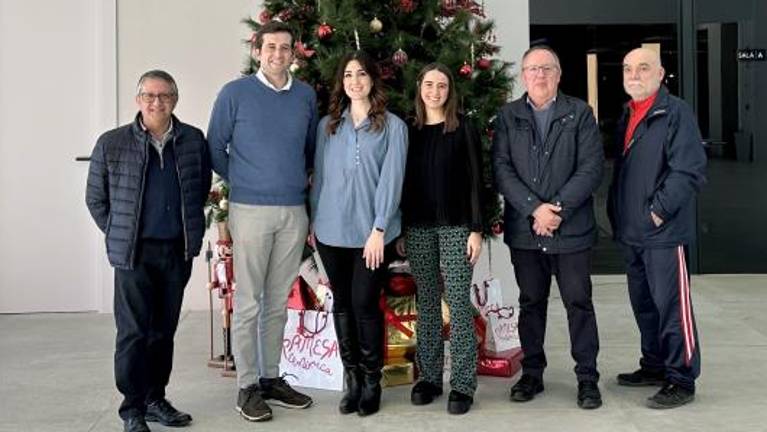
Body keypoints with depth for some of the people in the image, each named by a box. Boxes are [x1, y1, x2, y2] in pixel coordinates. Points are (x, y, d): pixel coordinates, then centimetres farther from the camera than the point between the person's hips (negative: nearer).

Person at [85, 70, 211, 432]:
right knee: (134, 332, -2)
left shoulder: (193, 140, 4)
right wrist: (118, 235, 2)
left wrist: (192, 228, 9)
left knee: (165, 330, 12)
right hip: (134, 253, -3)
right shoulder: (111, 144, -3)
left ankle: (156, 399, 24)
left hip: (178, 251, 3)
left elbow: (203, 187, 16)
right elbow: (95, 198, 6)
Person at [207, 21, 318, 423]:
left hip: (295, 211, 4)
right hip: (251, 209, -4)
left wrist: (297, 179, 11)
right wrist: (242, 181, 6)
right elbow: (215, 148, 2)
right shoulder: (235, 93, -4)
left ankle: (271, 378, 21)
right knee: (248, 302, 0)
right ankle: (247, 386, 9)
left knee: (279, 301, 11)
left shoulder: (306, 95, 8)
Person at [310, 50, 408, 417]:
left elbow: (391, 180, -7)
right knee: (342, 304, 8)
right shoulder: (327, 125, 11)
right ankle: (352, 380, 19)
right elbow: (319, 175, 13)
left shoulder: (392, 126, 0)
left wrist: (379, 228, -13)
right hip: (330, 229, 4)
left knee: (364, 304, -4)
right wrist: (313, 220, 8)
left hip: (369, 231, -3)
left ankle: (372, 383, 10)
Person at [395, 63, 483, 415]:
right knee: (426, 303, 8)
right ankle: (429, 377, 17)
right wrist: (400, 230, 7)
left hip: (455, 225, -3)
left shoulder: (463, 128, 0)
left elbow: (475, 180, -2)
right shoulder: (410, 131, 9)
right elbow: (404, 182, 10)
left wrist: (476, 229, -8)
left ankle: (463, 384, 3)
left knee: (458, 302, -3)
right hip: (418, 227, 3)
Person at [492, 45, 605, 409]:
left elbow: (592, 167, -7)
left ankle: (587, 378, 14)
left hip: (572, 228, -2)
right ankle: (532, 373, 23)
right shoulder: (507, 117, 6)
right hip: (524, 229, 2)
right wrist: (534, 209, -15)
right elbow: (502, 169, -4)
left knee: (578, 303, 4)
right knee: (531, 304, 12)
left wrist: (558, 209, -16)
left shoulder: (579, 113, 1)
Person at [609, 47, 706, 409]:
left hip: (664, 232, -8)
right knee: (643, 304, 17)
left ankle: (681, 380, 6)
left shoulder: (676, 113, -10)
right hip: (632, 232, 8)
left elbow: (689, 170, -18)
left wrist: (660, 210, -17)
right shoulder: (627, 116, 15)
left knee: (671, 305, -3)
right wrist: (618, 217, 15)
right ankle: (654, 366, 30)